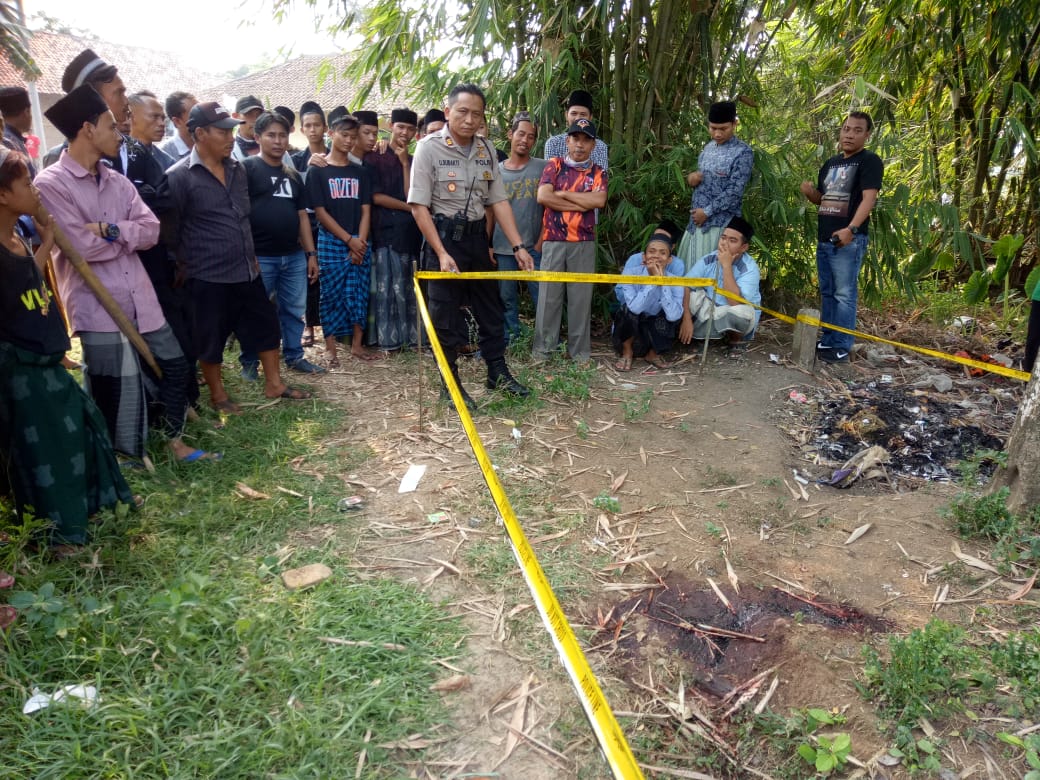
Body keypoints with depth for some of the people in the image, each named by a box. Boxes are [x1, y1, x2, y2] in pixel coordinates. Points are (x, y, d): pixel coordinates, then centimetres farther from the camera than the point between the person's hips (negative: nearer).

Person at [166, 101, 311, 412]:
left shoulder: (237, 169, 8)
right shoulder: (179, 177, -12)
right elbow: (170, 230, -9)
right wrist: (186, 266, -5)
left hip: (247, 271, 6)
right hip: (207, 277, -6)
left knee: (266, 326, 13)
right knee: (211, 339, 7)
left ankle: (274, 384, 27)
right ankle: (218, 395, 23)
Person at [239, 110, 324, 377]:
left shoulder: (293, 175, 16)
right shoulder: (247, 168, -3)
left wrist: (311, 253, 12)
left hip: (294, 256, 6)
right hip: (260, 257, -5)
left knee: (294, 310, 11)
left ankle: (294, 356, 24)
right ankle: (250, 362, 15)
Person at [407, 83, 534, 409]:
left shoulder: (486, 149, 5)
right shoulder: (430, 147, -11)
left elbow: (498, 201, 5)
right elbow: (419, 206, -14)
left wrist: (518, 246, -2)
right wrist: (442, 253, -20)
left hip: (476, 236, 5)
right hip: (443, 236, -5)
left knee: (490, 307, 13)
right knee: (446, 315, 2)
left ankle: (498, 373, 28)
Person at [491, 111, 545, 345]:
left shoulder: (542, 168, 4)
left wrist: (541, 242, -6)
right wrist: (487, 245, 4)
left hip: (534, 247, -2)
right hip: (503, 248, 2)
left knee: (542, 296, -3)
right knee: (506, 298, 8)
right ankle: (509, 339, 19)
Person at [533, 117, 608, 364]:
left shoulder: (598, 173, 10)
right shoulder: (554, 165, 6)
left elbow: (599, 200, -9)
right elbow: (543, 196, -9)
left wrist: (563, 194, -7)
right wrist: (582, 204, -7)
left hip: (584, 242, 1)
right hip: (553, 240, -1)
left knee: (581, 295, 5)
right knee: (549, 294, 2)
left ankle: (580, 350, 13)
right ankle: (542, 348, 10)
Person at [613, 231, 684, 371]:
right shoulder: (631, 273, -21)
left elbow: (674, 315, -32)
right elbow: (634, 307, -36)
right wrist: (653, 280, -35)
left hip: (653, 331, 2)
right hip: (630, 327, -2)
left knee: (673, 316, -27)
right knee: (628, 310, -32)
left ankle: (652, 353, 2)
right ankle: (627, 352, -4)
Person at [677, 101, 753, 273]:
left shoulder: (743, 152, -11)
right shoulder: (708, 147, 12)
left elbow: (735, 192, -16)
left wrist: (707, 211, -17)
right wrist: (691, 178, -1)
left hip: (719, 224, -7)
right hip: (696, 221, 7)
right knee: (687, 270, 10)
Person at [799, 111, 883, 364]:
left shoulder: (870, 161, -5)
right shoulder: (831, 163, 18)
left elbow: (869, 198, -17)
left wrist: (851, 229, -31)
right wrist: (810, 192, 1)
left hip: (848, 239, -8)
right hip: (824, 238, 8)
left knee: (844, 294, -7)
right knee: (827, 292, 13)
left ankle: (842, 347, -4)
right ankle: (827, 340, 22)